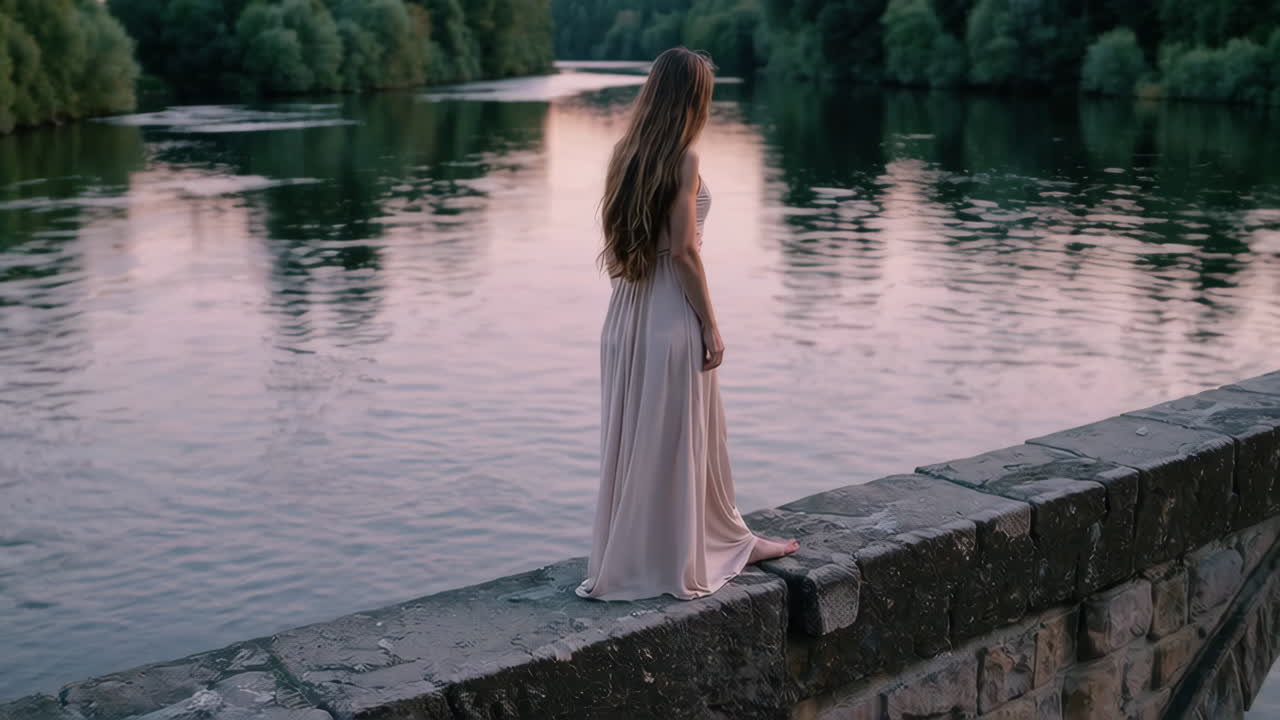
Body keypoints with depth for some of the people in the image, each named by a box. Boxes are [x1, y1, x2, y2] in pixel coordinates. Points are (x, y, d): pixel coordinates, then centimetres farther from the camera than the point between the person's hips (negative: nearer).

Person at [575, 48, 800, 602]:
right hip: (673, 311, -7)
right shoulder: (683, 159, -14)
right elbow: (684, 250, -17)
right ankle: (684, 558, 21)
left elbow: (615, 245, 10)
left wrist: (628, 293, 17)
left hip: (627, 312, 7)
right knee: (682, 438, 6)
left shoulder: (626, 153, 7)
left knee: (633, 436, 14)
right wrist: (710, 325, -11)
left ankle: (626, 557, 25)